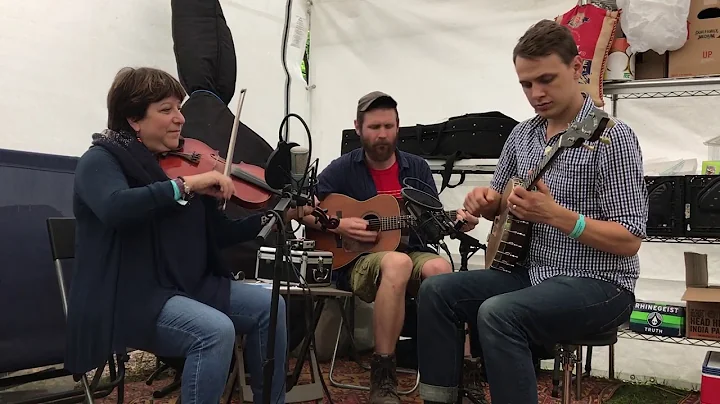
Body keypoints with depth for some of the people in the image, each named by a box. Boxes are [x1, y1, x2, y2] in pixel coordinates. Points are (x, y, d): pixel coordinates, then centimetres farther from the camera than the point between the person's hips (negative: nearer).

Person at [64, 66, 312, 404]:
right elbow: (114, 208, -32)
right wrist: (185, 185, -30)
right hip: (130, 295, -7)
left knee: (269, 306, -6)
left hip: (190, 285, 7)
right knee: (216, 330, -29)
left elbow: (219, 234, 10)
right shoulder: (100, 161, -7)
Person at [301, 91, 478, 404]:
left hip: (412, 252, 3)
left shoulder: (417, 168, 11)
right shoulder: (341, 170, 1)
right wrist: (338, 225, -14)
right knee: (397, 263, -39)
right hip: (358, 261, -3)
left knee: (440, 267, -34)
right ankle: (383, 376, -31)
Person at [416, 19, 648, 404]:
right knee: (436, 291, -5)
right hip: (532, 271, 8)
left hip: (598, 284, -7)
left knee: (497, 314, -31)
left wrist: (555, 215, -28)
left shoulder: (610, 136, -15)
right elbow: (500, 203, 19)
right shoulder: (522, 134, 7)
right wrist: (484, 201, -6)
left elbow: (630, 240, -17)